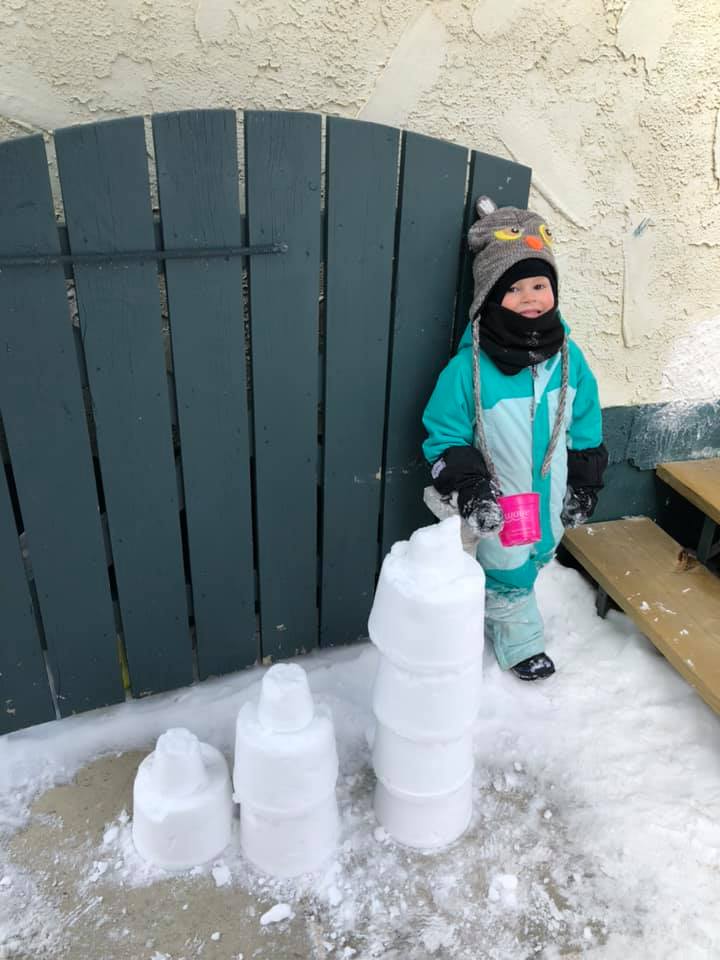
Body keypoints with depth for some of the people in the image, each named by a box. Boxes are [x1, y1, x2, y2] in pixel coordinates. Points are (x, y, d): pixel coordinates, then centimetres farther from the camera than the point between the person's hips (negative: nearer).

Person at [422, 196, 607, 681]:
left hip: (551, 496, 5)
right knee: (508, 572, 13)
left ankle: (497, 614, 53)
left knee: (533, 561, 25)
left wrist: (584, 485, 7)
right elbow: (445, 437, -15)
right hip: (499, 503, -5)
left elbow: (586, 427, 4)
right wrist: (468, 489, -24)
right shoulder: (470, 368, -23)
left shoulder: (568, 357, -8)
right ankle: (520, 641, 39)